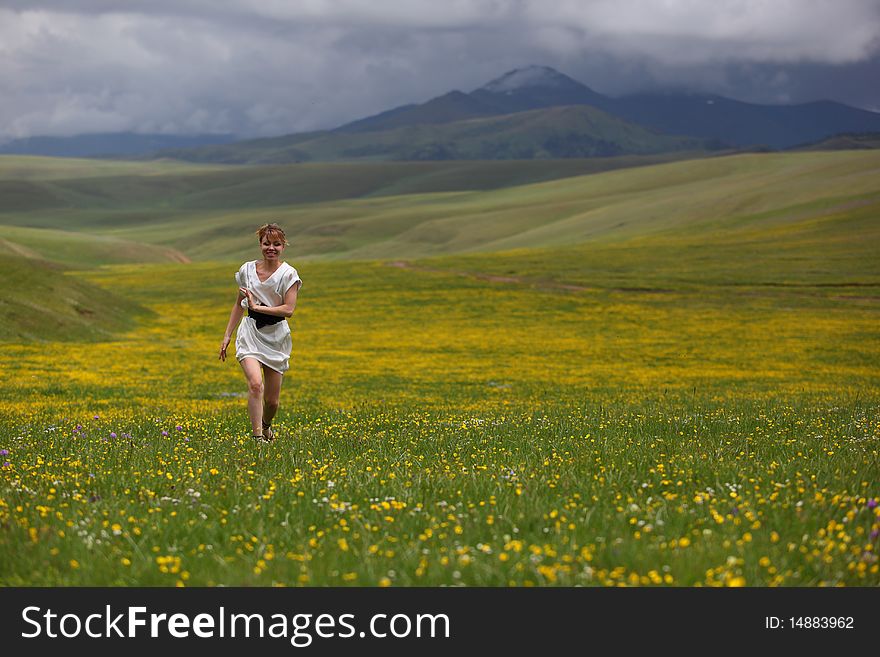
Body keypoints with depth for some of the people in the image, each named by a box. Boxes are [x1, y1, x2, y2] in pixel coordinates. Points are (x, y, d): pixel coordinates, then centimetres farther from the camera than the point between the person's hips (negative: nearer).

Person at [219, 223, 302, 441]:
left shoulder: (288, 274, -5)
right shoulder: (247, 270, 4)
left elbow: (288, 309, -15)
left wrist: (257, 307, -19)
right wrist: (227, 336, 13)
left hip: (276, 335, -1)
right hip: (251, 332, 1)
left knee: (272, 400, 6)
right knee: (255, 384, -25)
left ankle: (266, 425, 39)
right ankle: (258, 437, -21)